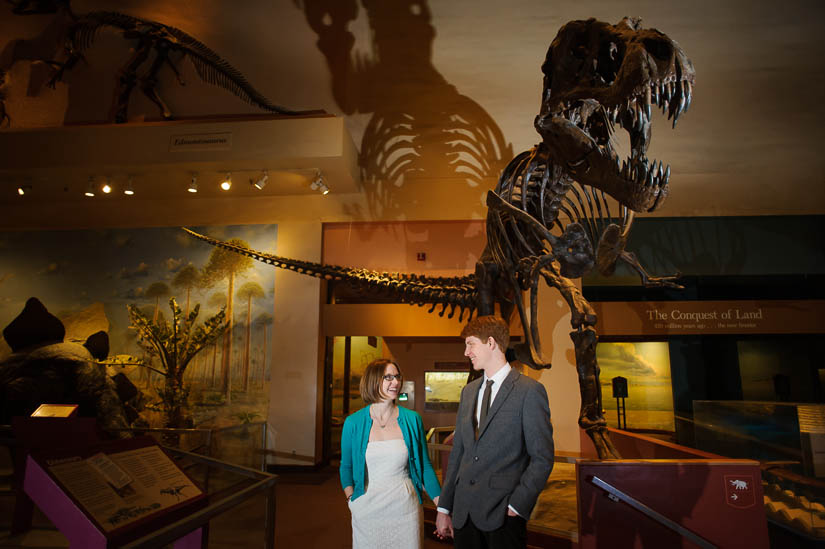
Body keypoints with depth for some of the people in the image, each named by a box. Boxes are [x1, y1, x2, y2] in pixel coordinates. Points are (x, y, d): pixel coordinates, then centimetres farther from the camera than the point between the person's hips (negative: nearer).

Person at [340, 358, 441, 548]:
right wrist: (351, 500, -8)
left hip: (405, 509, 1)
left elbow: (424, 466, 4)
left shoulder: (412, 420, -2)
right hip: (367, 510, 0)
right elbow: (346, 467, 7)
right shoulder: (353, 423, -4)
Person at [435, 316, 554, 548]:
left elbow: (542, 458, -9)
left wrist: (517, 505, -13)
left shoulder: (529, 391, -9)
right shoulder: (468, 391, 10)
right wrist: (444, 508, 9)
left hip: (502, 513, -5)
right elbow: (457, 451, 10)